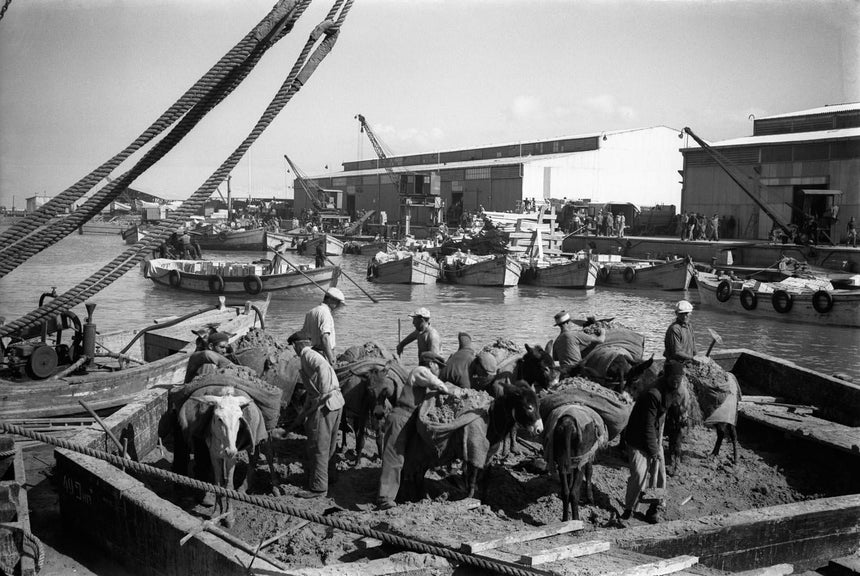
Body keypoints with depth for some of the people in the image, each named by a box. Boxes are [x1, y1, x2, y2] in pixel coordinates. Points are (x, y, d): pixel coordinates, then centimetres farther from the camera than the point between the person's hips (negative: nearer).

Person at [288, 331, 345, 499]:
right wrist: (305, 409, 28)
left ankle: (318, 488, 2)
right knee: (329, 445, 23)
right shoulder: (313, 355, 23)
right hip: (337, 402, 10)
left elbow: (323, 368, -29)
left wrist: (323, 394, -25)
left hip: (325, 404, -9)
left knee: (318, 447, -2)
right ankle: (329, 476, 37)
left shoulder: (308, 355, -7)